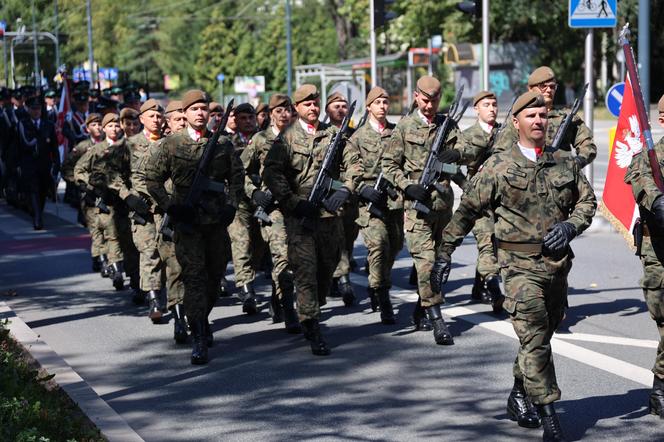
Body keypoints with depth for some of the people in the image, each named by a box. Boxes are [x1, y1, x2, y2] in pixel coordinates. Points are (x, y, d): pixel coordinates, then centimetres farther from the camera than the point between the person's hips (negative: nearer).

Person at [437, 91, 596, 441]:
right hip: (520, 264, -5)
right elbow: (467, 211, 1)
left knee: (544, 333, 15)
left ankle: (519, 396, 34)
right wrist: (445, 253, 0)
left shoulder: (565, 163, 8)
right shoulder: (498, 166, -3)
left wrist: (570, 226, -5)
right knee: (534, 338, -11)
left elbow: (587, 200, 16)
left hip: (558, 262, 5)